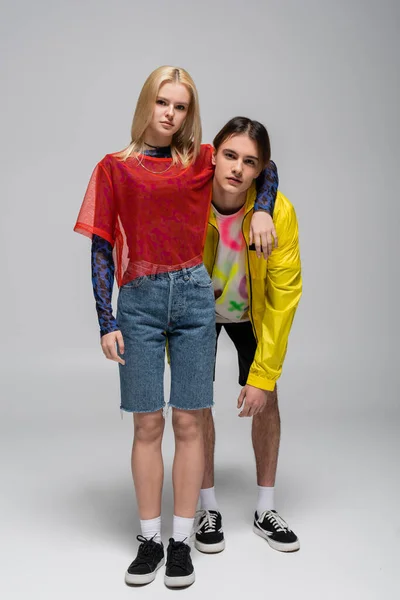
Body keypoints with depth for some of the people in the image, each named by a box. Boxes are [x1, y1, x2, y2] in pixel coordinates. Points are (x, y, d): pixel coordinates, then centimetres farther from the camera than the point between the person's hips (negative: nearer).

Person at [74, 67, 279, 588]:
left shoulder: (202, 161, 10)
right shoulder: (114, 168, 6)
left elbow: (264, 167, 24)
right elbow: (101, 250, 3)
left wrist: (262, 211, 4)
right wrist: (106, 323, -3)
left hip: (194, 295, 1)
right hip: (138, 301, -1)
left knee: (189, 422, 3)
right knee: (147, 424, 2)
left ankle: (182, 541, 14)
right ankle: (149, 539, 16)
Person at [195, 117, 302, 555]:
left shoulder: (278, 211, -31)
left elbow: (284, 294, -24)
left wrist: (263, 374, -24)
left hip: (252, 313, 1)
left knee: (266, 399, 1)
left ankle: (265, 511, 18)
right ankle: (208, 510, 15)